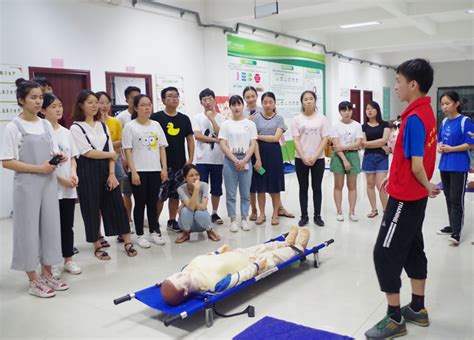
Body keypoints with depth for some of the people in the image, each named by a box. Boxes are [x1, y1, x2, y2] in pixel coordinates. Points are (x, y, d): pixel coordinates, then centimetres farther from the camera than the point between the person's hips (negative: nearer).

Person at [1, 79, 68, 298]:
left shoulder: (46, 125, 8)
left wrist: (58, 158, -8)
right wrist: (39, 168, -19)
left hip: (49, 183, 6)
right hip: (27, 185, -6)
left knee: (50, 226, 10)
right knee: (29, 228, 3)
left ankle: (47, 274, 25)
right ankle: (34, 281, 15)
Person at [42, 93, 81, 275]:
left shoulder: (66, 132, 10)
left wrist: (74, 174, -5)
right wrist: (61, 179, -16)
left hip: (69, 188, 5)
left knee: (67, 225, 12)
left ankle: (68, 259, 23)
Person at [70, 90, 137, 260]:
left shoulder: (102, 126, 11)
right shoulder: (76, 128, -5)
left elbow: (110, 150, 5)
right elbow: (88, 152, -13)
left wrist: (112, 173, -4)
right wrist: (111, 154, -3)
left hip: (105, 170, 4)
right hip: (87, 172, -4)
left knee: (116, 205, 5)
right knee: (92, 209, 5)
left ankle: (127, 242, 15)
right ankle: (97, 246, 19)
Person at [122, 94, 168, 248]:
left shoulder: (156, 125, 9)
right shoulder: (130, 127, -4)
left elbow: (162, 148, 9)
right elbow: (128, 151, -7)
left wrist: (164, 168, 2)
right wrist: (133, 172, -13)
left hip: (155, 170, 4)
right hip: (139, 171, -4)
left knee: (153, 203, 11)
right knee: (140, 203, 4)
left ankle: (154, 232, 22)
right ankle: (140, 235, 14)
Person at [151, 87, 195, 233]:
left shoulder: (184, 119, 9)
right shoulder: (156, 117, -4)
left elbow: (190, 139, 12)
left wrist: (190, 159, 4)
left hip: (180, 164, 4)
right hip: (162, 164, -4)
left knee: (175, 195, 12)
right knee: (159, 196, -2)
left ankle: (172, 221, 26)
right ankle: (155, 223, 11)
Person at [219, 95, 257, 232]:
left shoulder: (250, 124, 5)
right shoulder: (226, 124, 3)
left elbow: (253, 145, 1)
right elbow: (223, 145, -3)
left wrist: (244, 160, -11)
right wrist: (235, 160, -12)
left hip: (246, 161, 1)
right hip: (230, 160, -1)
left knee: (245, 193, 6)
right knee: (231, 193, 3)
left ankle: (244, 219, 17)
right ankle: (233, 220, 11)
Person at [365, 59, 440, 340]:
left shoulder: (413, 118, -22)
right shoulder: (426, 112, 8)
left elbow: (417, 165, -23)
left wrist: (427, 186, -6)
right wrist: (395, 177, 16)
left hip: (405, 198, -10)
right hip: (415, 195, 10)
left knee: (385, 253, -2)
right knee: (413, 250, 17)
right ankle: (418, 309, 29)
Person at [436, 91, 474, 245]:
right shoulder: (444, 122, 9)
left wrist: (451, 149, -17)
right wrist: (439, 147, -2)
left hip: (459, 166, -7)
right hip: (444, 165, 7)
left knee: (457, 200, -4)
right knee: (449, 198, 15)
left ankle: (456, 232, 2)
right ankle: (452, 226, 28)